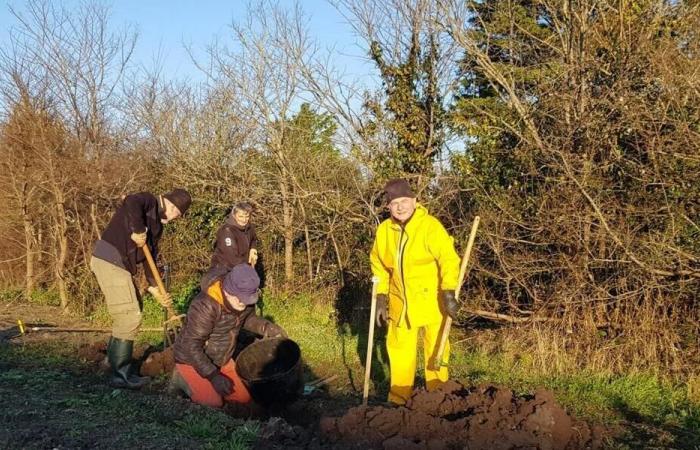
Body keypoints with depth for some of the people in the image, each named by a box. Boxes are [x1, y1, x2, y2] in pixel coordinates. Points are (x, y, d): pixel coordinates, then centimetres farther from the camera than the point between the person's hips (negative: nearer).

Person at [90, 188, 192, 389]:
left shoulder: (157, 224, 21)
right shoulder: (148, 201, -6)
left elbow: (151, 256, 18)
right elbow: (131, 202, -32)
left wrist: (155, 288, 10)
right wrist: (138, 231, -23)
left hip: (119, 265, 10)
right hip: (110, 261, -10)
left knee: (131, 312, 19)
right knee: (130, 317, -8)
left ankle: (114, 359, 32)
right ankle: (121, 375, -1)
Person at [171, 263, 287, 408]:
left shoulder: (244, 300, -13)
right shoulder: (206, 306, -35)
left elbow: (247, 319, 10)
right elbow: (192, 346, -30)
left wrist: (268, 328, -10)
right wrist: (213, 376, -30)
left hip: (222, 360, 7)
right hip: (193, 360, -7)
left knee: (244, 397, 2)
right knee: (213, 402, -17)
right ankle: (182, 378, 6)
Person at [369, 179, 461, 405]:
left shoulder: (430, 226, -16)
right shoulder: (384, 230, -1)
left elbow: (449, 259, -20)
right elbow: (379, 266, 9)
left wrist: (449, 293, -28)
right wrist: (381, 298, 6)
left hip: (431, 299, -4)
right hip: (400, 302, 5)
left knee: (435, 347, 5)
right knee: (399, 347, 12)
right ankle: (399, 397, 25)